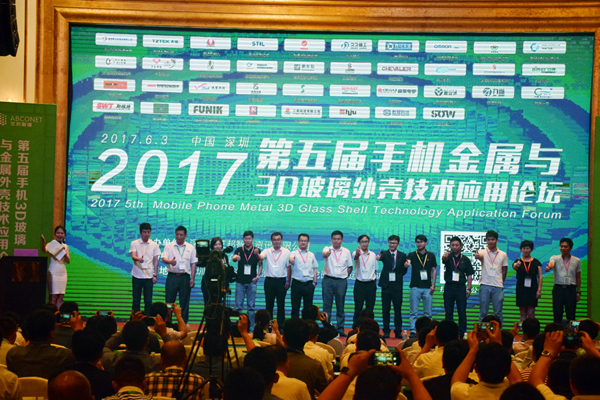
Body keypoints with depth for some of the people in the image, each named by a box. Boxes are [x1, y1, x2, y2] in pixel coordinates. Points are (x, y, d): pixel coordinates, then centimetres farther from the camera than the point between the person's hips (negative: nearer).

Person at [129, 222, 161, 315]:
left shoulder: (154, 245, 6)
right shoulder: (134, 243, 1)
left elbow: (155, 261, 8)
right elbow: (133, 256, -15)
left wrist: (155, 275, 1)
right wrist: (139, 259, -38)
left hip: (148, 276, 1)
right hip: (137, 276, -1)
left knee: (148, 302, 2)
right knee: (136, 301, 4)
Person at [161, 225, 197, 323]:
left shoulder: (191, 248, 10)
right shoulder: (169, 246, 7)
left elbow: (193, 264, 9)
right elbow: (164, 258, -5)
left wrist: (193, 278, 1)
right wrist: (170, 261, -28)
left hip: (185, 277, 1)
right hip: (172, 276, -1)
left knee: (184, 302, 2)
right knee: (169, 301, 0)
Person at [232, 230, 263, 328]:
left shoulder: (257, 250, 6)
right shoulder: (239, 250, 5)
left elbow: (260, 265, 10)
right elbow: (234, 258, -14)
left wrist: (257, 276, -3)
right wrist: (236, 258, -38)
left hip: (251, 281, 0)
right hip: (240, 281, 0)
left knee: (251, 306, 2)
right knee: (238, 305, 0)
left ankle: (251, 326, 7)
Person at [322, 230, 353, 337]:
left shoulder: (346, 252, 7)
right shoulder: (327, 249, 1)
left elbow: (350, 267, 16)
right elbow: (324, 255, -24)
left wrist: (345, 276, 2)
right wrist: (326, 254, -47)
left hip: (341, 281, 1)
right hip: (328, 280, -1)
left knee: (340, 306, 5)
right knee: (327, 305, 1)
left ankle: (340, 329, 9)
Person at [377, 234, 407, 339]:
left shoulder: (402, 255, 8)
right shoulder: (384, 253, 3)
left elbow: (404, 270, 11)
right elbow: (381, 257, -22)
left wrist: (397, 276, -2)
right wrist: (379, 257, -44)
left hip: (397, 286, 1)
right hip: (386, 285, -1)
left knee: (398, 309, 2)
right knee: (385, 309, 2)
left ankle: (398, 331, 10)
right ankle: (386, 331, 9)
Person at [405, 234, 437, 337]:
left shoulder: (431, 255, 9)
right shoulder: (412, 255, 5)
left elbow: (434, 270, 9)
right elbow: (407, 262, -14)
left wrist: (433, 285, 0)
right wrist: (406, 264, -40)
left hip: (427, 287, 1)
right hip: (415, 287, -1)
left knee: (428, 312, 4)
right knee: (414, 312, -2)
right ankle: (413, 331, 2)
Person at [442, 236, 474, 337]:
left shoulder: (465, 260, 7)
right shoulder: (448, 257, 4)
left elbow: (469, 275, 8)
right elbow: (444, 259, -22)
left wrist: (468, 288, 0)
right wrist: (445, 256, -46)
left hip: (461, 287, 0)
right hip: (449, 287, 0)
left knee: (462, 312, 0)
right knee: (448, 312, 5)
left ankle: (462, 333, 5)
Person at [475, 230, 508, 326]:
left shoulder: (503, 255, 9)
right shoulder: (483, 253, 3)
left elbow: (504, 270, 15)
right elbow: (479, 256, -22)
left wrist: (501, 283, 8)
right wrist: (478, 256, -46)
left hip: (498, 287, 1)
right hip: (485, 286, -1)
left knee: (498, 312, 3)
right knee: (483, 312, 2)